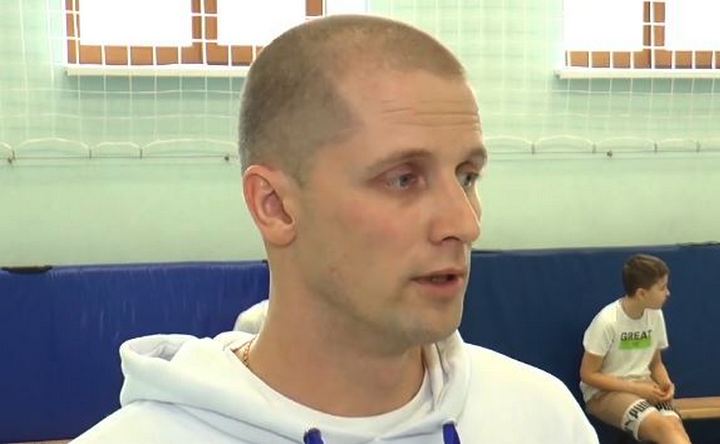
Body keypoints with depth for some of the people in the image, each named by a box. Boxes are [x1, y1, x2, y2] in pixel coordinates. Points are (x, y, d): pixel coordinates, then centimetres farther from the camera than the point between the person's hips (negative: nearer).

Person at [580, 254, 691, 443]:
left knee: (674, 426, -27)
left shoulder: (655, 315, 0)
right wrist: (636, 388, -16)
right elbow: (587, 374, -12)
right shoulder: (607, 321, -18)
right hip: (605, 392, -5)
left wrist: (665, 383, -8)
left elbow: (656, 363, 14)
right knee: (662, 427, -31)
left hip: (643, 386, 5)